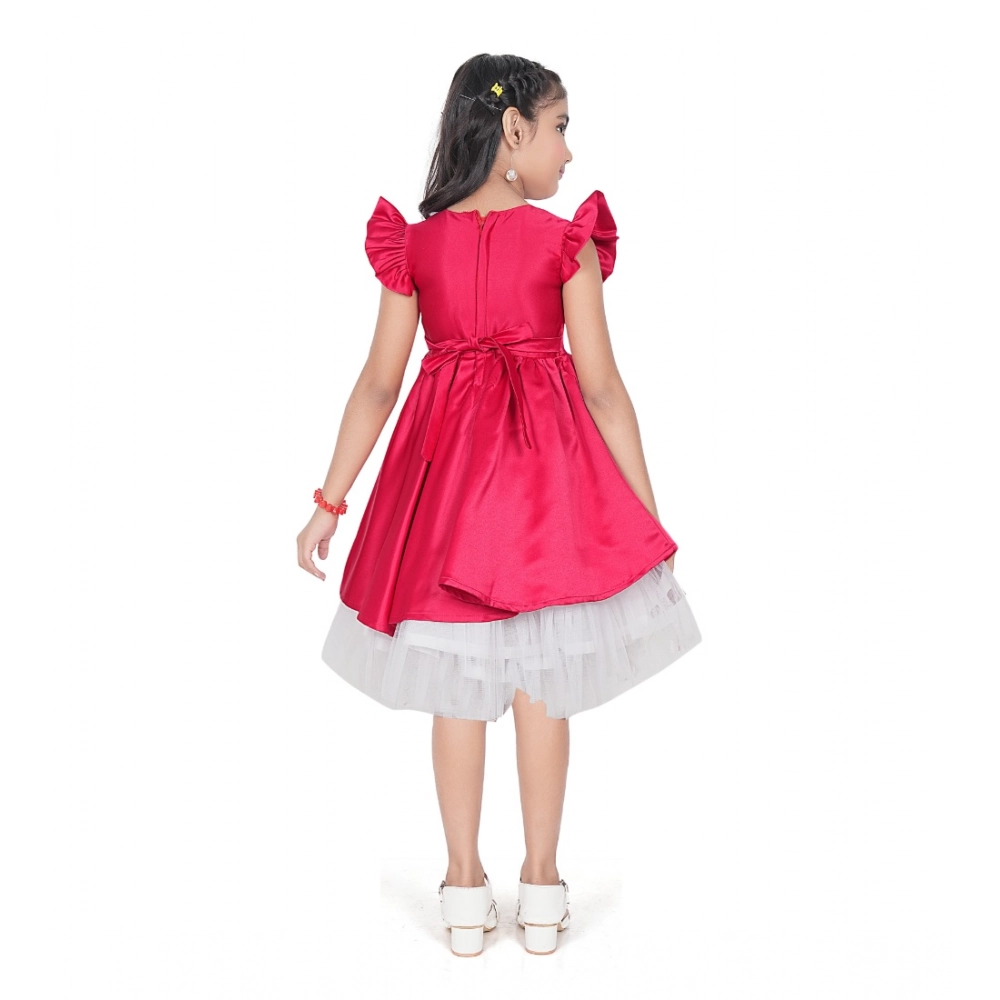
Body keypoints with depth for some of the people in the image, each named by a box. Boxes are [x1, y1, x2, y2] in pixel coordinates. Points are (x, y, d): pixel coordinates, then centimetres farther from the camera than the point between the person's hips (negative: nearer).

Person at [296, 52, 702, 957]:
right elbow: (604, 388, -6)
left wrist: (330, 502, 6)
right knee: (542, 681, 9)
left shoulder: (417, 244, 1)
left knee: (456, 682, 10)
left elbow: (378, 383, 0)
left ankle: (465, 887, 18)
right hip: (548, 471, -2)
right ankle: (542, 885, 19)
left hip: (444, 459, 2)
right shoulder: (567, 242, -5)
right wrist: (646, 512, 0)